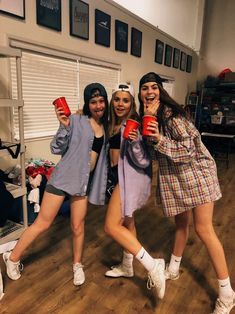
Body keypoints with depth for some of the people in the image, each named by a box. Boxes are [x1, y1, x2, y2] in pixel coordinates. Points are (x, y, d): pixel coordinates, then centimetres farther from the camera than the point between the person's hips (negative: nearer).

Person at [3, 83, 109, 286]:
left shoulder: (106, 127, 9)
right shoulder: (76, 121, -8)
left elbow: (104, 157, 16)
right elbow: (57, 149, -11)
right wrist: (64, 126, -22)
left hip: (85, 181, 4)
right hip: (64, 177, -4)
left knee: (78, 227, 10)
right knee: (42, 224, 4)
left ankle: (77, 265, 33)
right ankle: (13, 258, 27)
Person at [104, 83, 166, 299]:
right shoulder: (115, 124, 10)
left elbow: (143, 160, -18)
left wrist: (135, 141, -37)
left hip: (132, 176, -10)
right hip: (123, 176, 10)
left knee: (112, 226, -11)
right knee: (126, 220, 18)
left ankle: (152, 266, -8)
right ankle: (127, 266, 36)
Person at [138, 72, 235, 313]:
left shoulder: (170, 112, -18)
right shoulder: (147, 117, 6)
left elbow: (188, 148, -20)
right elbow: (153, 151, -1)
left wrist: (160, 139, -31)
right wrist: (147, 119, -13)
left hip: (196, 171, -7)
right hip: (173, 175, 7)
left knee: (203, 229, -4)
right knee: (181, 222, 19)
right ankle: (173, 269, 37)